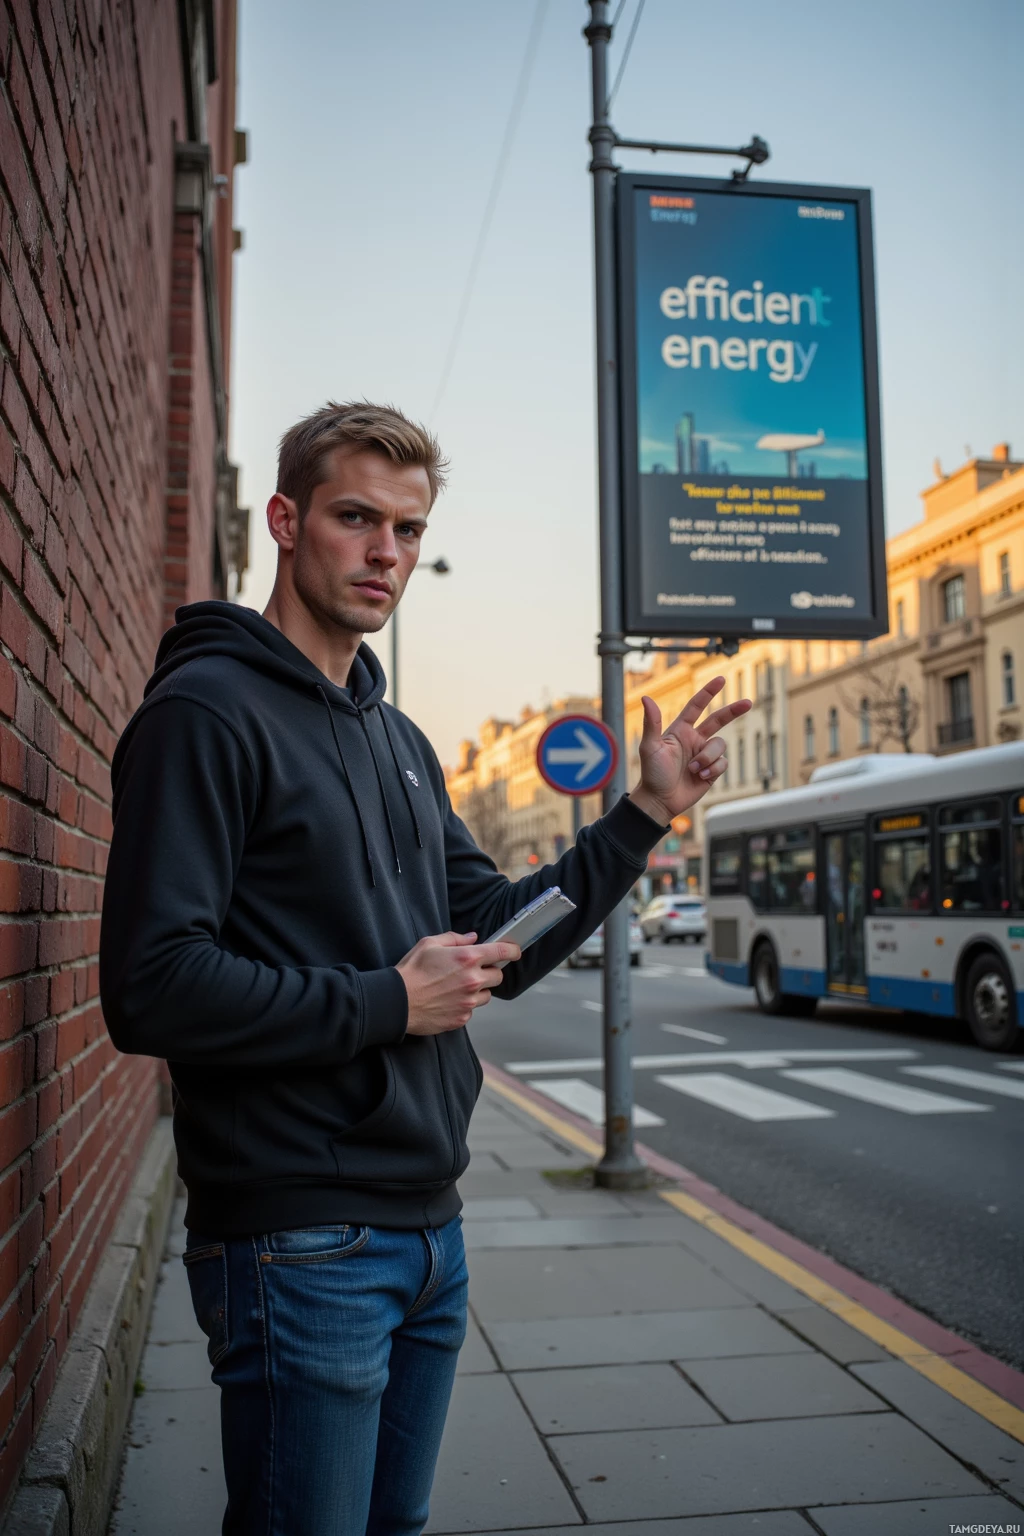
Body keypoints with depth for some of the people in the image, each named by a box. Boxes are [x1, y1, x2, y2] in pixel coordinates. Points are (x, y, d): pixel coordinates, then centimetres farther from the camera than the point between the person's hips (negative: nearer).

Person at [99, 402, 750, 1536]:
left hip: (428, 1228, 8)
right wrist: (387, 1003, -17)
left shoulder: (399, 740, 14)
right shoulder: (207, 709, -13)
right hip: (300, 1242, -8)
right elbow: (152, 988, -22)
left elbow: (499, 944, 13)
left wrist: (647, 813, 7)